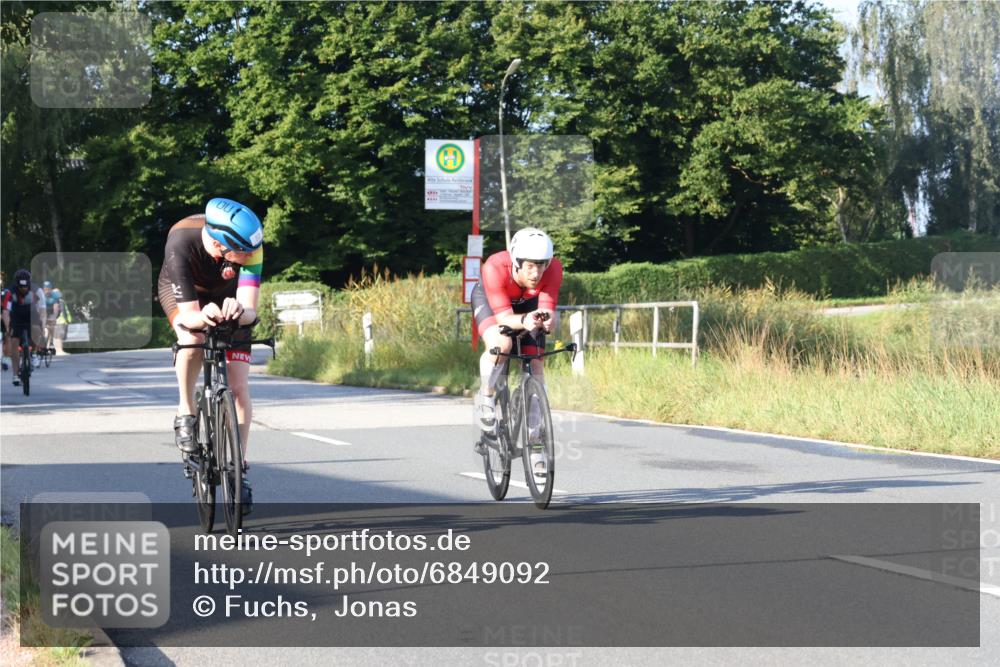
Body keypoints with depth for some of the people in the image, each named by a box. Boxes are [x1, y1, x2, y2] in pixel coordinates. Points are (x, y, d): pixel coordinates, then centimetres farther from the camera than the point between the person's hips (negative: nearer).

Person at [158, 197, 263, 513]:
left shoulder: (248, 245, -35)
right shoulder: (181, 242, -40)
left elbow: (250, 311, -39)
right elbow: (188, 315, -39)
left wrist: (239, 311, -62)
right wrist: (203, 317, -61)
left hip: (228, 295, 2)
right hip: (182, 291, -2)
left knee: (239, 386, -8)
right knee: (193, 339, -35)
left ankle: (239, 466, 5)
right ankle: (186, 413, -12)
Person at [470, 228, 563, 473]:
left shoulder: (553, 268, -35)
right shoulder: (495, 268, -41)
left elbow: (548, 309, -36)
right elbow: (504, 317, -41)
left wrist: (546, 319, -59)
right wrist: (525, 320, -61)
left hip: (527, 304, 3)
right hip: (489, 299, -3)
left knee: (535, 368, -7)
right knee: (500, 345, -34)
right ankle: (485, 398, -5)